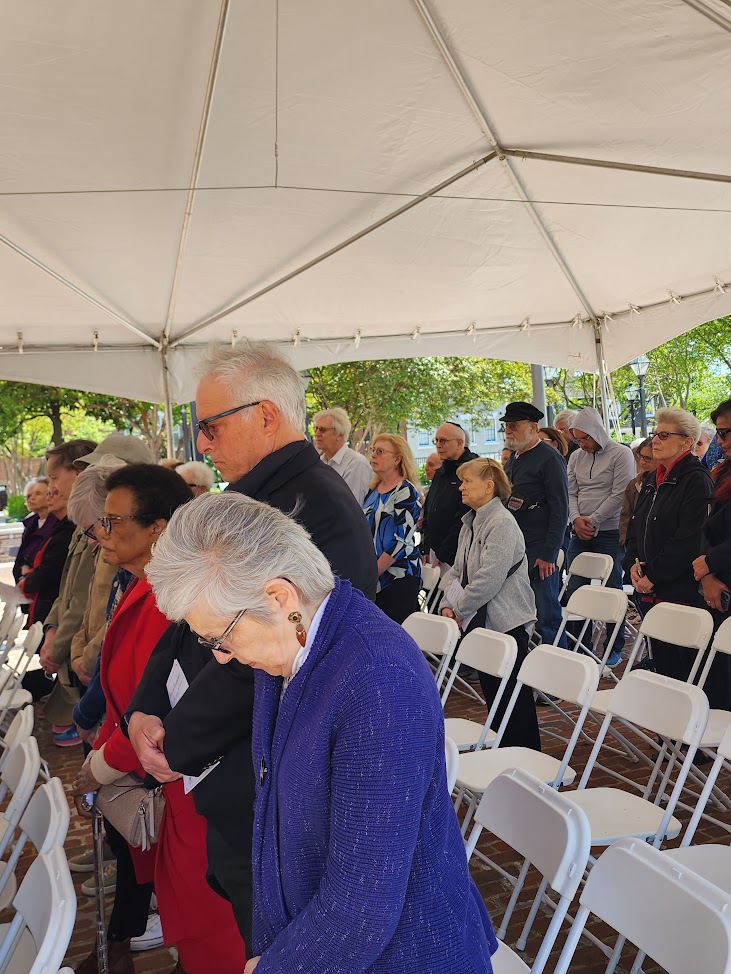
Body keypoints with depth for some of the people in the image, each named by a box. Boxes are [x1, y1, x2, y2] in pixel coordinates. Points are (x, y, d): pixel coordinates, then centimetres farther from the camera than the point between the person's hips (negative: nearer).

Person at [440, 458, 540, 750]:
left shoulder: (502, 524, -18)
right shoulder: (470, 523, 11)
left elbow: (489, 579, -23)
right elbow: (457, 569, 15)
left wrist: (460, 609, -14)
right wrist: (448, 604, 0)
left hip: (508, 622, -9)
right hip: (480, 620, 9)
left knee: (513, 694, -1)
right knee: (491, 689, 15)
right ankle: (502, 747, 28)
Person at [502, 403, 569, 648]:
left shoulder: (550, 459, -9)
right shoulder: (513, 458, 16)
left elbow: (560, 510, -12)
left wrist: (549, 555, -16)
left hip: (539, 552, -7)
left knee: (547, 614, 0)